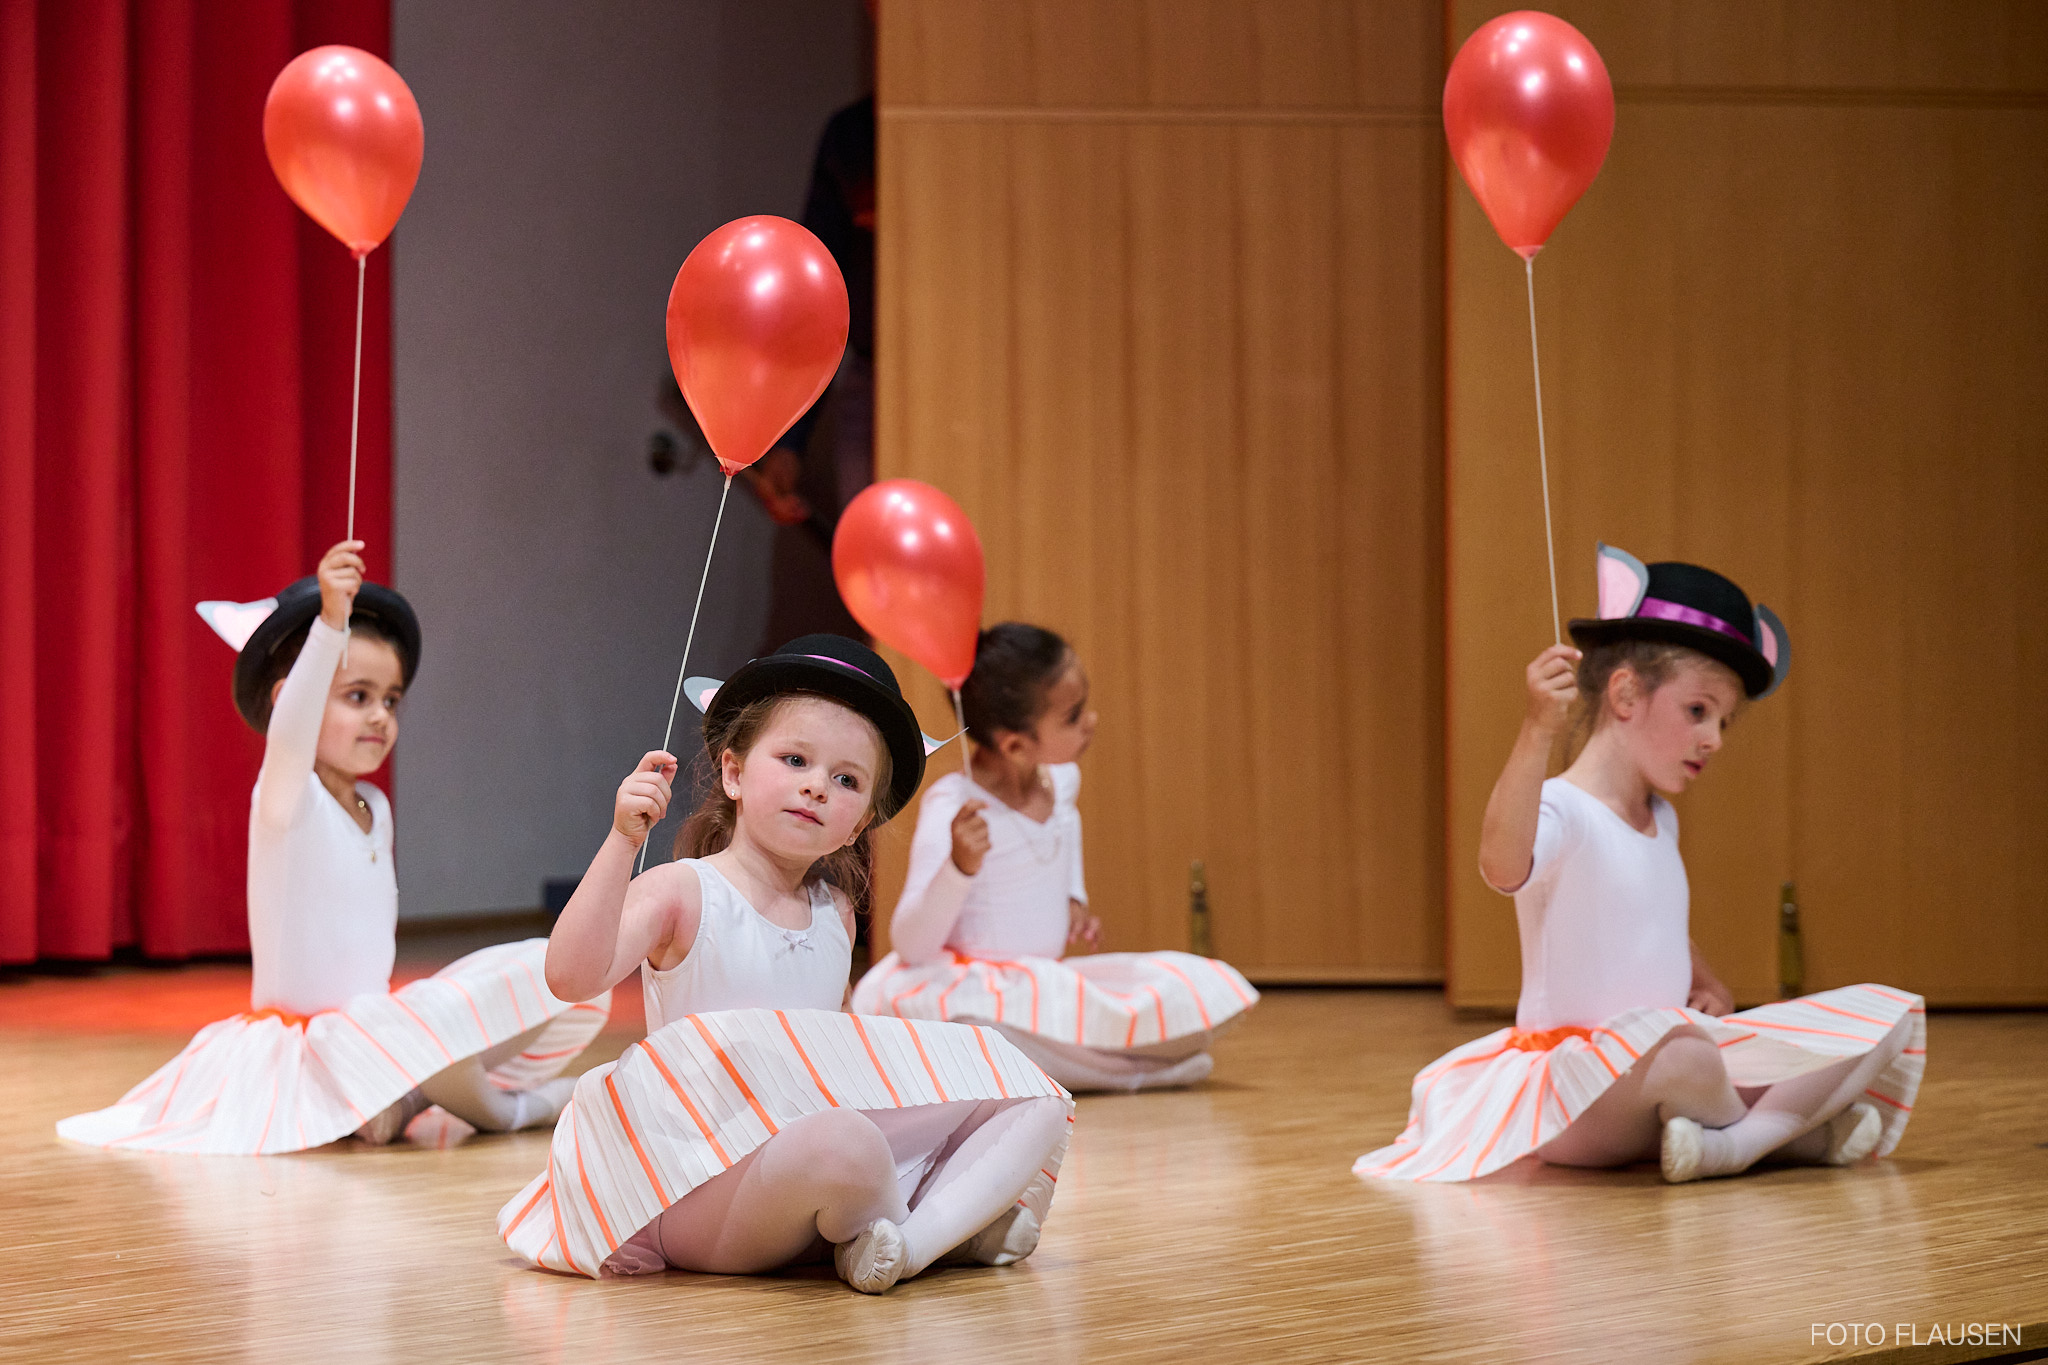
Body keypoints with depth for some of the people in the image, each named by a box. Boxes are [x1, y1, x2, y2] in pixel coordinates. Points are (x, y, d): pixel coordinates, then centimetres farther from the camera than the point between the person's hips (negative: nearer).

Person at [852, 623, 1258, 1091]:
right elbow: (911, 946, -25)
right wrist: (960, 867, -40)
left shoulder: (1061, 778, 2)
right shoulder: (952, 811, -21)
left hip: (1043, 979, 7)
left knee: (1206, 989, -9)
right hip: (964, 979, -6)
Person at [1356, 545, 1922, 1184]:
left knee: (1884, 1020, 1)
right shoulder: (1562, 812, -15)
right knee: (1677, 1052, -43)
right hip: (1572, 1077, -8)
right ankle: (1790, 1127, -12)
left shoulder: (1660, 820, 16)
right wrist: (1538, 732, -51)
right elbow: (1504, 866, -39)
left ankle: (1739, 1139, -18)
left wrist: (1708, 986, 15)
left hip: (1663, 1054, 9)